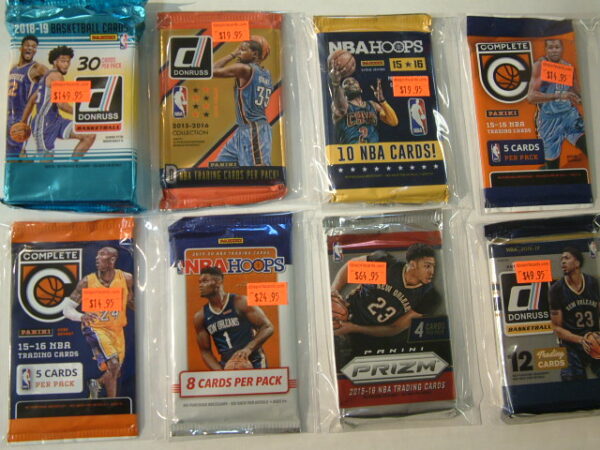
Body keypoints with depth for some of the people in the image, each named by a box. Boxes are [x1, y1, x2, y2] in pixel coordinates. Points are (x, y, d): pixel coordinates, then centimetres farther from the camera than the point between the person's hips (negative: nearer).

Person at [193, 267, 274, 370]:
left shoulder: (240, 303, -10)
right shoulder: (200, 317, 2)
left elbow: (268, 327, -10)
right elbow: (205, 351, 6)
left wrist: (249, 348, -24)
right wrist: (220, 372, -10)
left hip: (254, 364, -4)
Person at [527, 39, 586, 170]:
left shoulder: (569, 67, 8)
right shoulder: (540, 66, -7)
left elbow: (577, 94, 21)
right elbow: (531, 96, -21)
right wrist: (558, 96, -30)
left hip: (570, 114, 3)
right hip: (550, 118, -3)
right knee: (552, 164, 3)